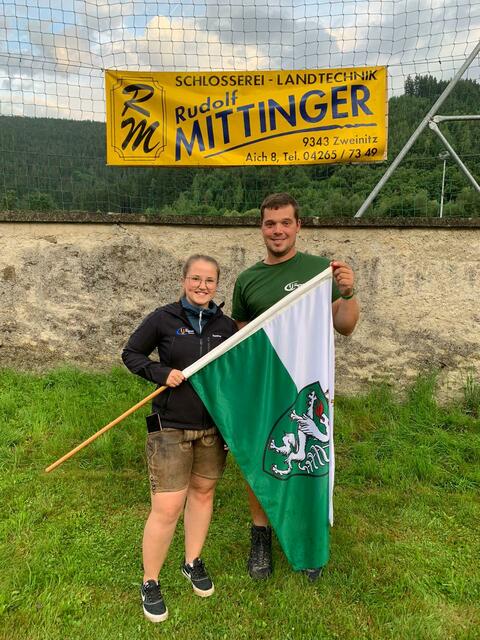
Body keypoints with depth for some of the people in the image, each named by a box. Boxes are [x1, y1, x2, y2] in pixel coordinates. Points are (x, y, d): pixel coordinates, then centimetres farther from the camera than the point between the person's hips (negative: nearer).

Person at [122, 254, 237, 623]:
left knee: (203, 493, 18)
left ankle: (194, 563, 42)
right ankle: (150, 583, 24)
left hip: (214, 426, 4)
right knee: (166, 509, 0)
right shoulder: (163, 319, -8)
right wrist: (160, 373, -17)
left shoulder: (226, 326, 1)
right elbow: (131, 354, 1)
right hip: (171, 426, -3)